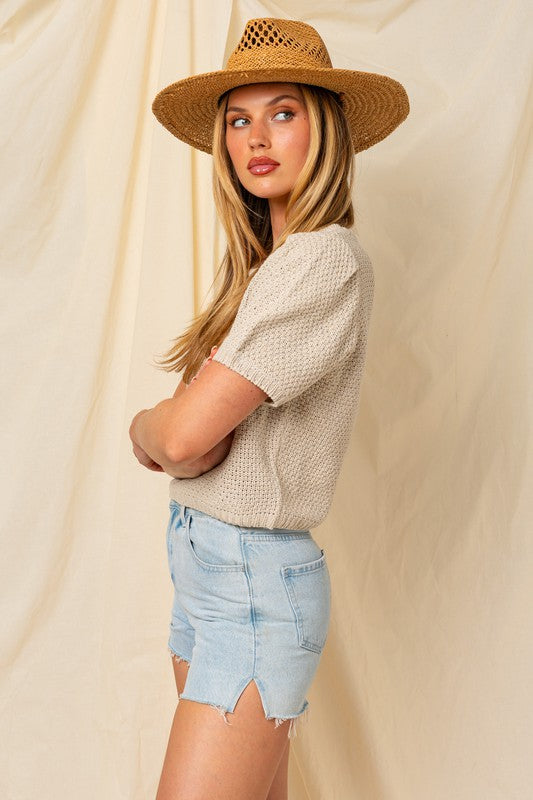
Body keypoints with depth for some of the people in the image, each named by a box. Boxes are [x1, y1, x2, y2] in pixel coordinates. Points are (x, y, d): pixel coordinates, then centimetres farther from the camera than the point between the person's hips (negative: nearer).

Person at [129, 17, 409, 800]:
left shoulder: (327, 259, -18)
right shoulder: (265, 264, 11)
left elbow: (184, 433, -23)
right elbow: (190, 442, 9)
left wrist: (144, 425, -2)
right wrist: (172, 430, -13)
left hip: (258, 582, -8)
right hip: (203, 563, 9)